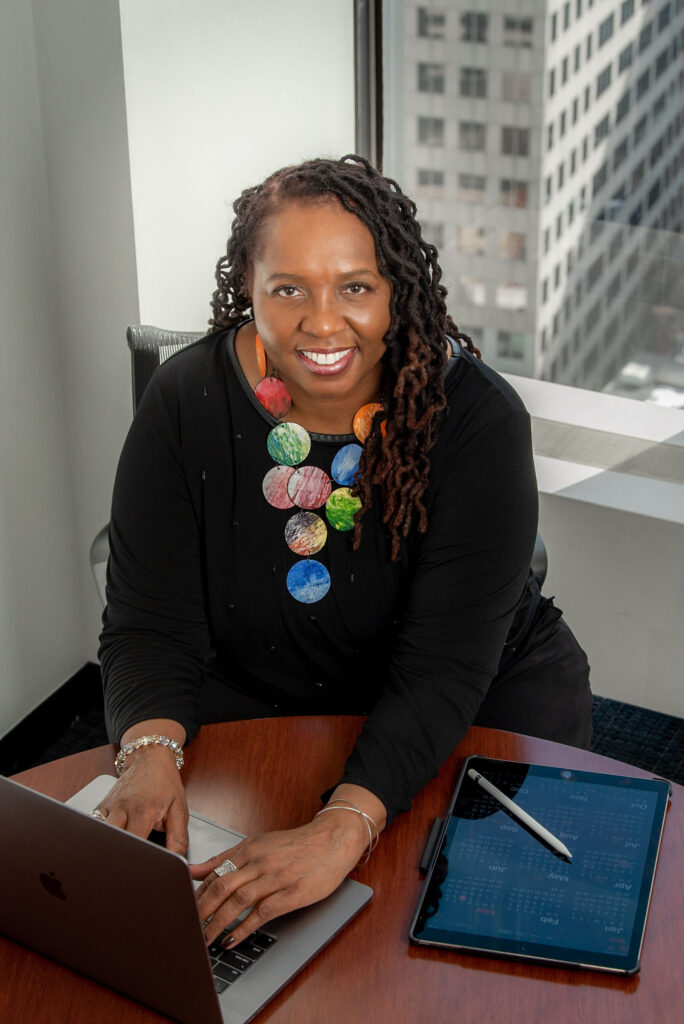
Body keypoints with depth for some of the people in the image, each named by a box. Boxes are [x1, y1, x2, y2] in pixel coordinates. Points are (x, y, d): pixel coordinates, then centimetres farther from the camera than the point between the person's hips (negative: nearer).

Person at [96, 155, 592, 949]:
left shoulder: (476, 416, -21)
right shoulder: (188, 400, -14)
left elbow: (444, 667, -28)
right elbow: (149, 624, -14)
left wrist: (343, 827, -44)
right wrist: (151, 756, -36)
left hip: (475, 703, -1)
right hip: (251, 701, 2)